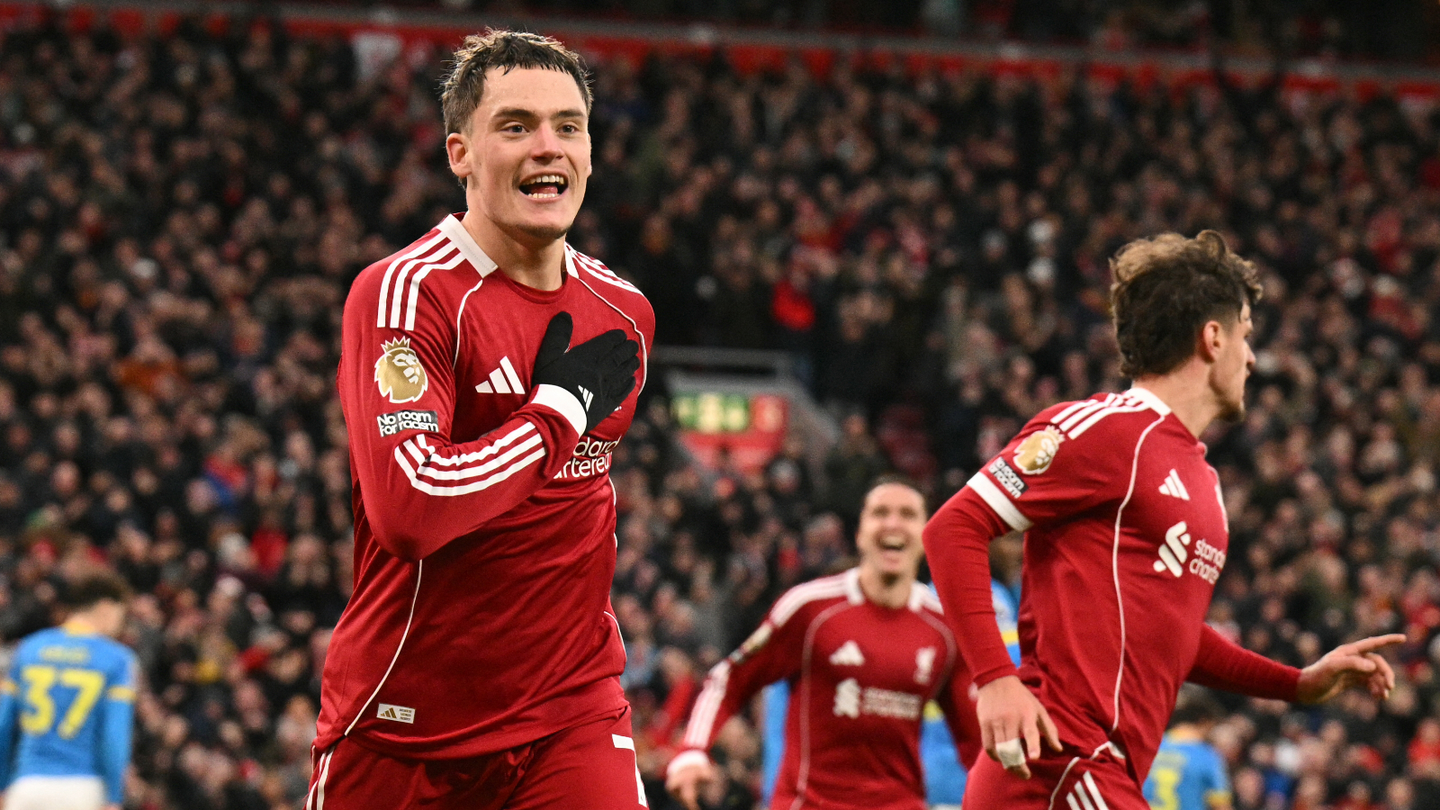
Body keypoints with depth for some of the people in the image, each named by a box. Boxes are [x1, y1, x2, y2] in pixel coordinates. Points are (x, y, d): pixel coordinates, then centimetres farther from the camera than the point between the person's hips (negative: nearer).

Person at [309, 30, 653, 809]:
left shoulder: (624, 313, 8)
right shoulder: (407, 292, -14)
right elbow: (408, 508, -28)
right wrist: (564, 404, -18)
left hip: (572, 713, 4)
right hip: (404, 716, -4)